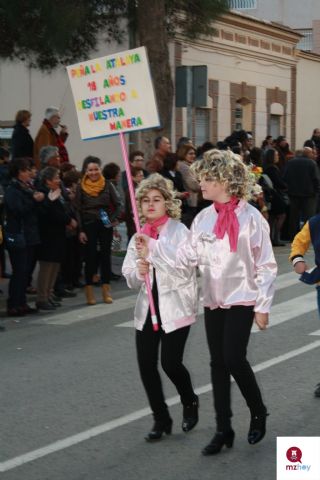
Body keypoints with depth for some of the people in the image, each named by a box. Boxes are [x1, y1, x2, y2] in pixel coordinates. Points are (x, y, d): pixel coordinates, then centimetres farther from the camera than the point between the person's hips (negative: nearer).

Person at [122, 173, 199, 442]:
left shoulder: (179, 231, -6)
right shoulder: (139, 236, 10)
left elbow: (183, 269, -19)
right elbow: (130, 279, 12)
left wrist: (152, 249, -25)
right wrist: (139, 271, -11)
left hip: (175, 307, -5)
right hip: (148, 307, 5)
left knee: (170, 362, -8)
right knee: (146, 364, 0)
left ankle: (190, 402, 24)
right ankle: (161, 419, 17)